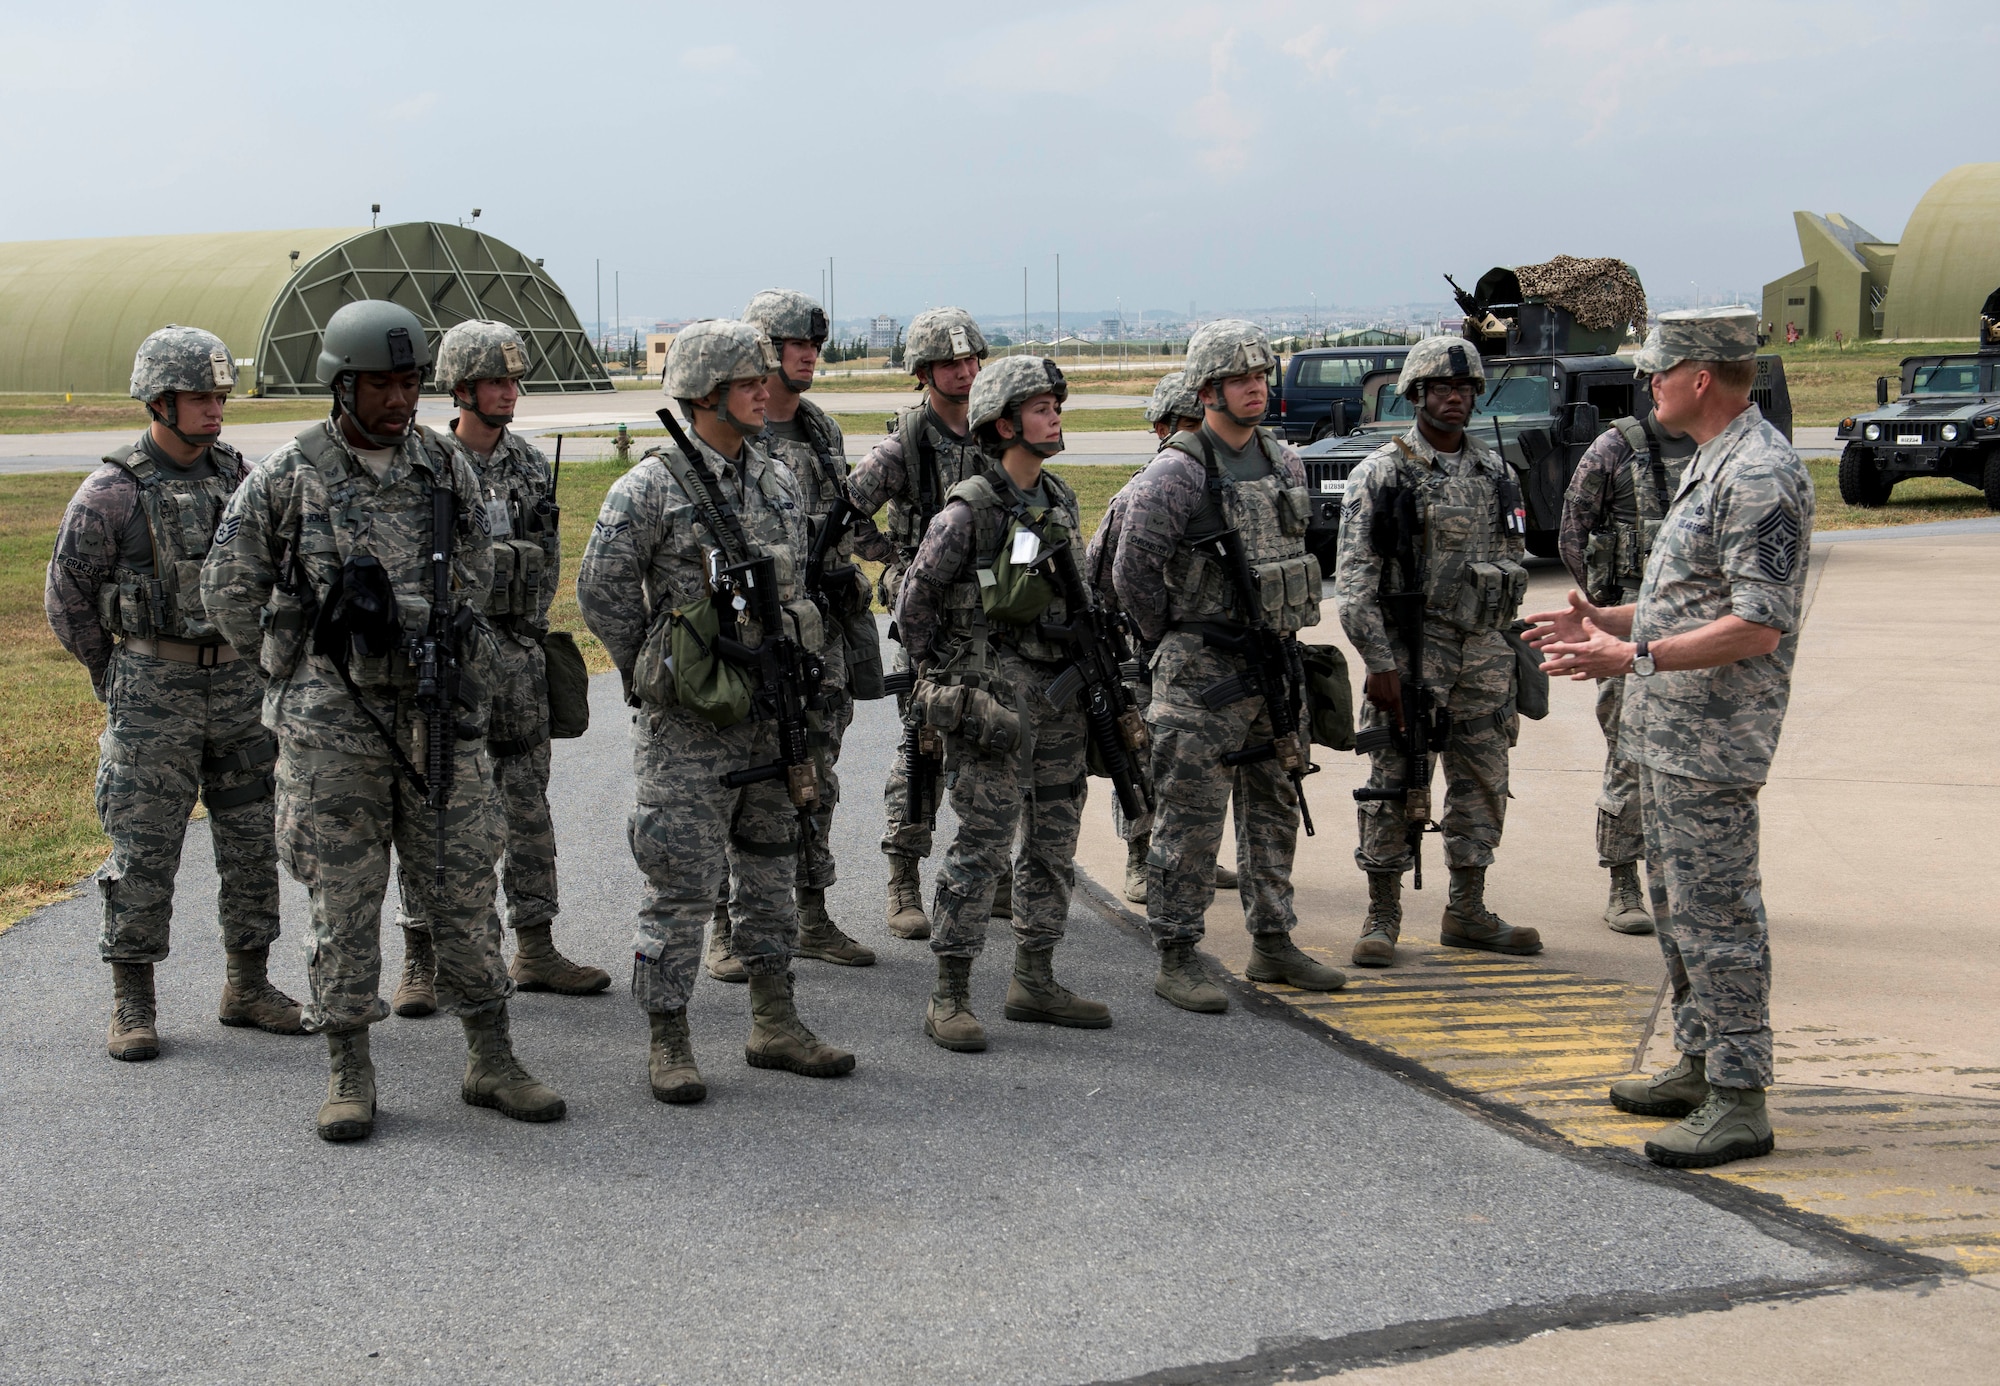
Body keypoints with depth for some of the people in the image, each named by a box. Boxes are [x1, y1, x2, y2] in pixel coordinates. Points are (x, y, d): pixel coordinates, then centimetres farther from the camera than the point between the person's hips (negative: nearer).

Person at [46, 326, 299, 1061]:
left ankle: (247, 986, 20)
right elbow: (68, 600, -1)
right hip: (152, 698, -4)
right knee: (143, 852, -1)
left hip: (240, 689, 5)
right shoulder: (109, 494, -10)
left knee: (252, 844, 8)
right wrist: (119, 680, 5)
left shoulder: (238, 477, 5)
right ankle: (133, 1005, 9)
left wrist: (252, 661, 12)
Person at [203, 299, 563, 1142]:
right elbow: (229, 591, 6)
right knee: (344, 903, 4)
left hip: (438, 716, 3)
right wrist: (301, 670, 11)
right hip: (332, 726, -2)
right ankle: (349, 1078, 13)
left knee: (464, 891, 6)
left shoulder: (448, 472, 5)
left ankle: (491, 1063, 15)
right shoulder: (285, 480, -4)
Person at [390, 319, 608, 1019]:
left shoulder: (532, 464, 8)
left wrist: (523, 624, 4)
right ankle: (421, 961, 8)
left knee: (528, 805, 8)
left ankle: (535, 951, 17)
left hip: (517, 653, 5)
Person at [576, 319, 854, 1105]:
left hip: (771, 716, 7)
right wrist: (661, 677, -5)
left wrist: (785, 677, 14)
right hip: (687, 727, -6)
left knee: (771, 871, 14)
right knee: (681, 886, -2)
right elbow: (601, 592, -10)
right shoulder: (649, 489, -11)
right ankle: (668, 1044, 8)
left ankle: (774, 1025, 25)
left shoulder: (780, 484, 9)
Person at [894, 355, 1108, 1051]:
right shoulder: (971, 508, -12)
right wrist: (939, 677, -4)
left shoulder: (1061, 500, 11)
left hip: (1058, 695, 8)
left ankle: (1034, 983, 24)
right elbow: (915, 595, -8)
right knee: (982, 844, -7)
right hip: (994, 699, -8)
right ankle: (950, 998, -1)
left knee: (1054, 841, 12)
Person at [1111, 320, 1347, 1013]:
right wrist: (1171, 638, -4)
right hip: (1203, 672, -7)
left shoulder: (1284, 462, 10)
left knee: (1273, 806, 14)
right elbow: (1132, 571, -14)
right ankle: (1176, 958, 3)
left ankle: (1273, 943, 25)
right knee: (1190, 816, -4)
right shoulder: (1177, 472, -14)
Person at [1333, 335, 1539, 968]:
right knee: (1396, 785, -1)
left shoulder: (1496, 472, 11)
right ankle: (1383, 917, 9)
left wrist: (1507, 655, 14)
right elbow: (1354, 577, -10)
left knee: (1483, 785, 10)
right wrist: (1379, 663, -16)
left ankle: (1467, 913, 21)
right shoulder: (1381, 473, -6)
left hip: (1485, 652, 5)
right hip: (1410, 653, -5)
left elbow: (1513, 561, 17)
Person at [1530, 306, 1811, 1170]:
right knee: (1678, 904, 17)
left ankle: (1739, 1101, -3)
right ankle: (1701, 1063, 27)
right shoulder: (1713, 464, 16)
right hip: (1666, 732, 11)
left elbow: (1760, 625, -25)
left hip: (1711, 740, -11)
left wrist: (1635, 656, -28)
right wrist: (1610, 621, 20)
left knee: (1716, 912, -8)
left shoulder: (1759, 475, -19)